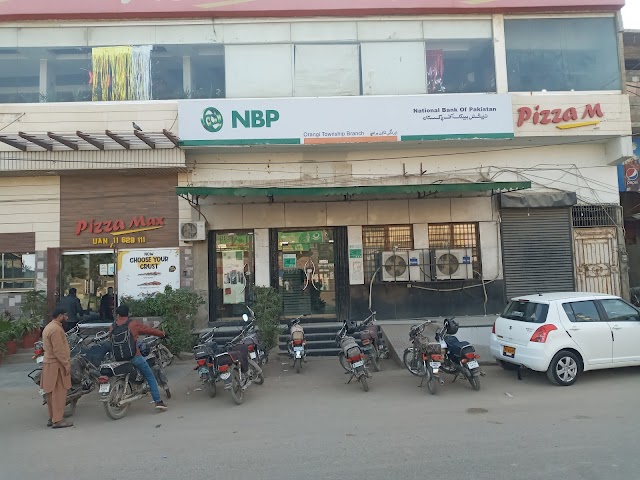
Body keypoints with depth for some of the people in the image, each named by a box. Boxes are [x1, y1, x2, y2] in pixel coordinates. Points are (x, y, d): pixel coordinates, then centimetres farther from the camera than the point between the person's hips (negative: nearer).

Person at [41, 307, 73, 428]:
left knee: (52, 392, 15)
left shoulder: (48, 327, 14)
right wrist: (67, 364, -18)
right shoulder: (56, 329, -20)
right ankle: (58, 420, -1)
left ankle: (52, 418, 23)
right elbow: (58, 350, -23)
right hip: (57, 365, -11)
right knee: (59, 393, -5)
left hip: (49, 364, 11)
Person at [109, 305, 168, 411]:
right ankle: (158, 401, -4)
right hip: (134, 357, -4)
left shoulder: (112, 327, 6)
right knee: (150, 377, 3)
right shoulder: (133, 324, -4)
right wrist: (162, 334, 16)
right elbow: (149, 330, 2)